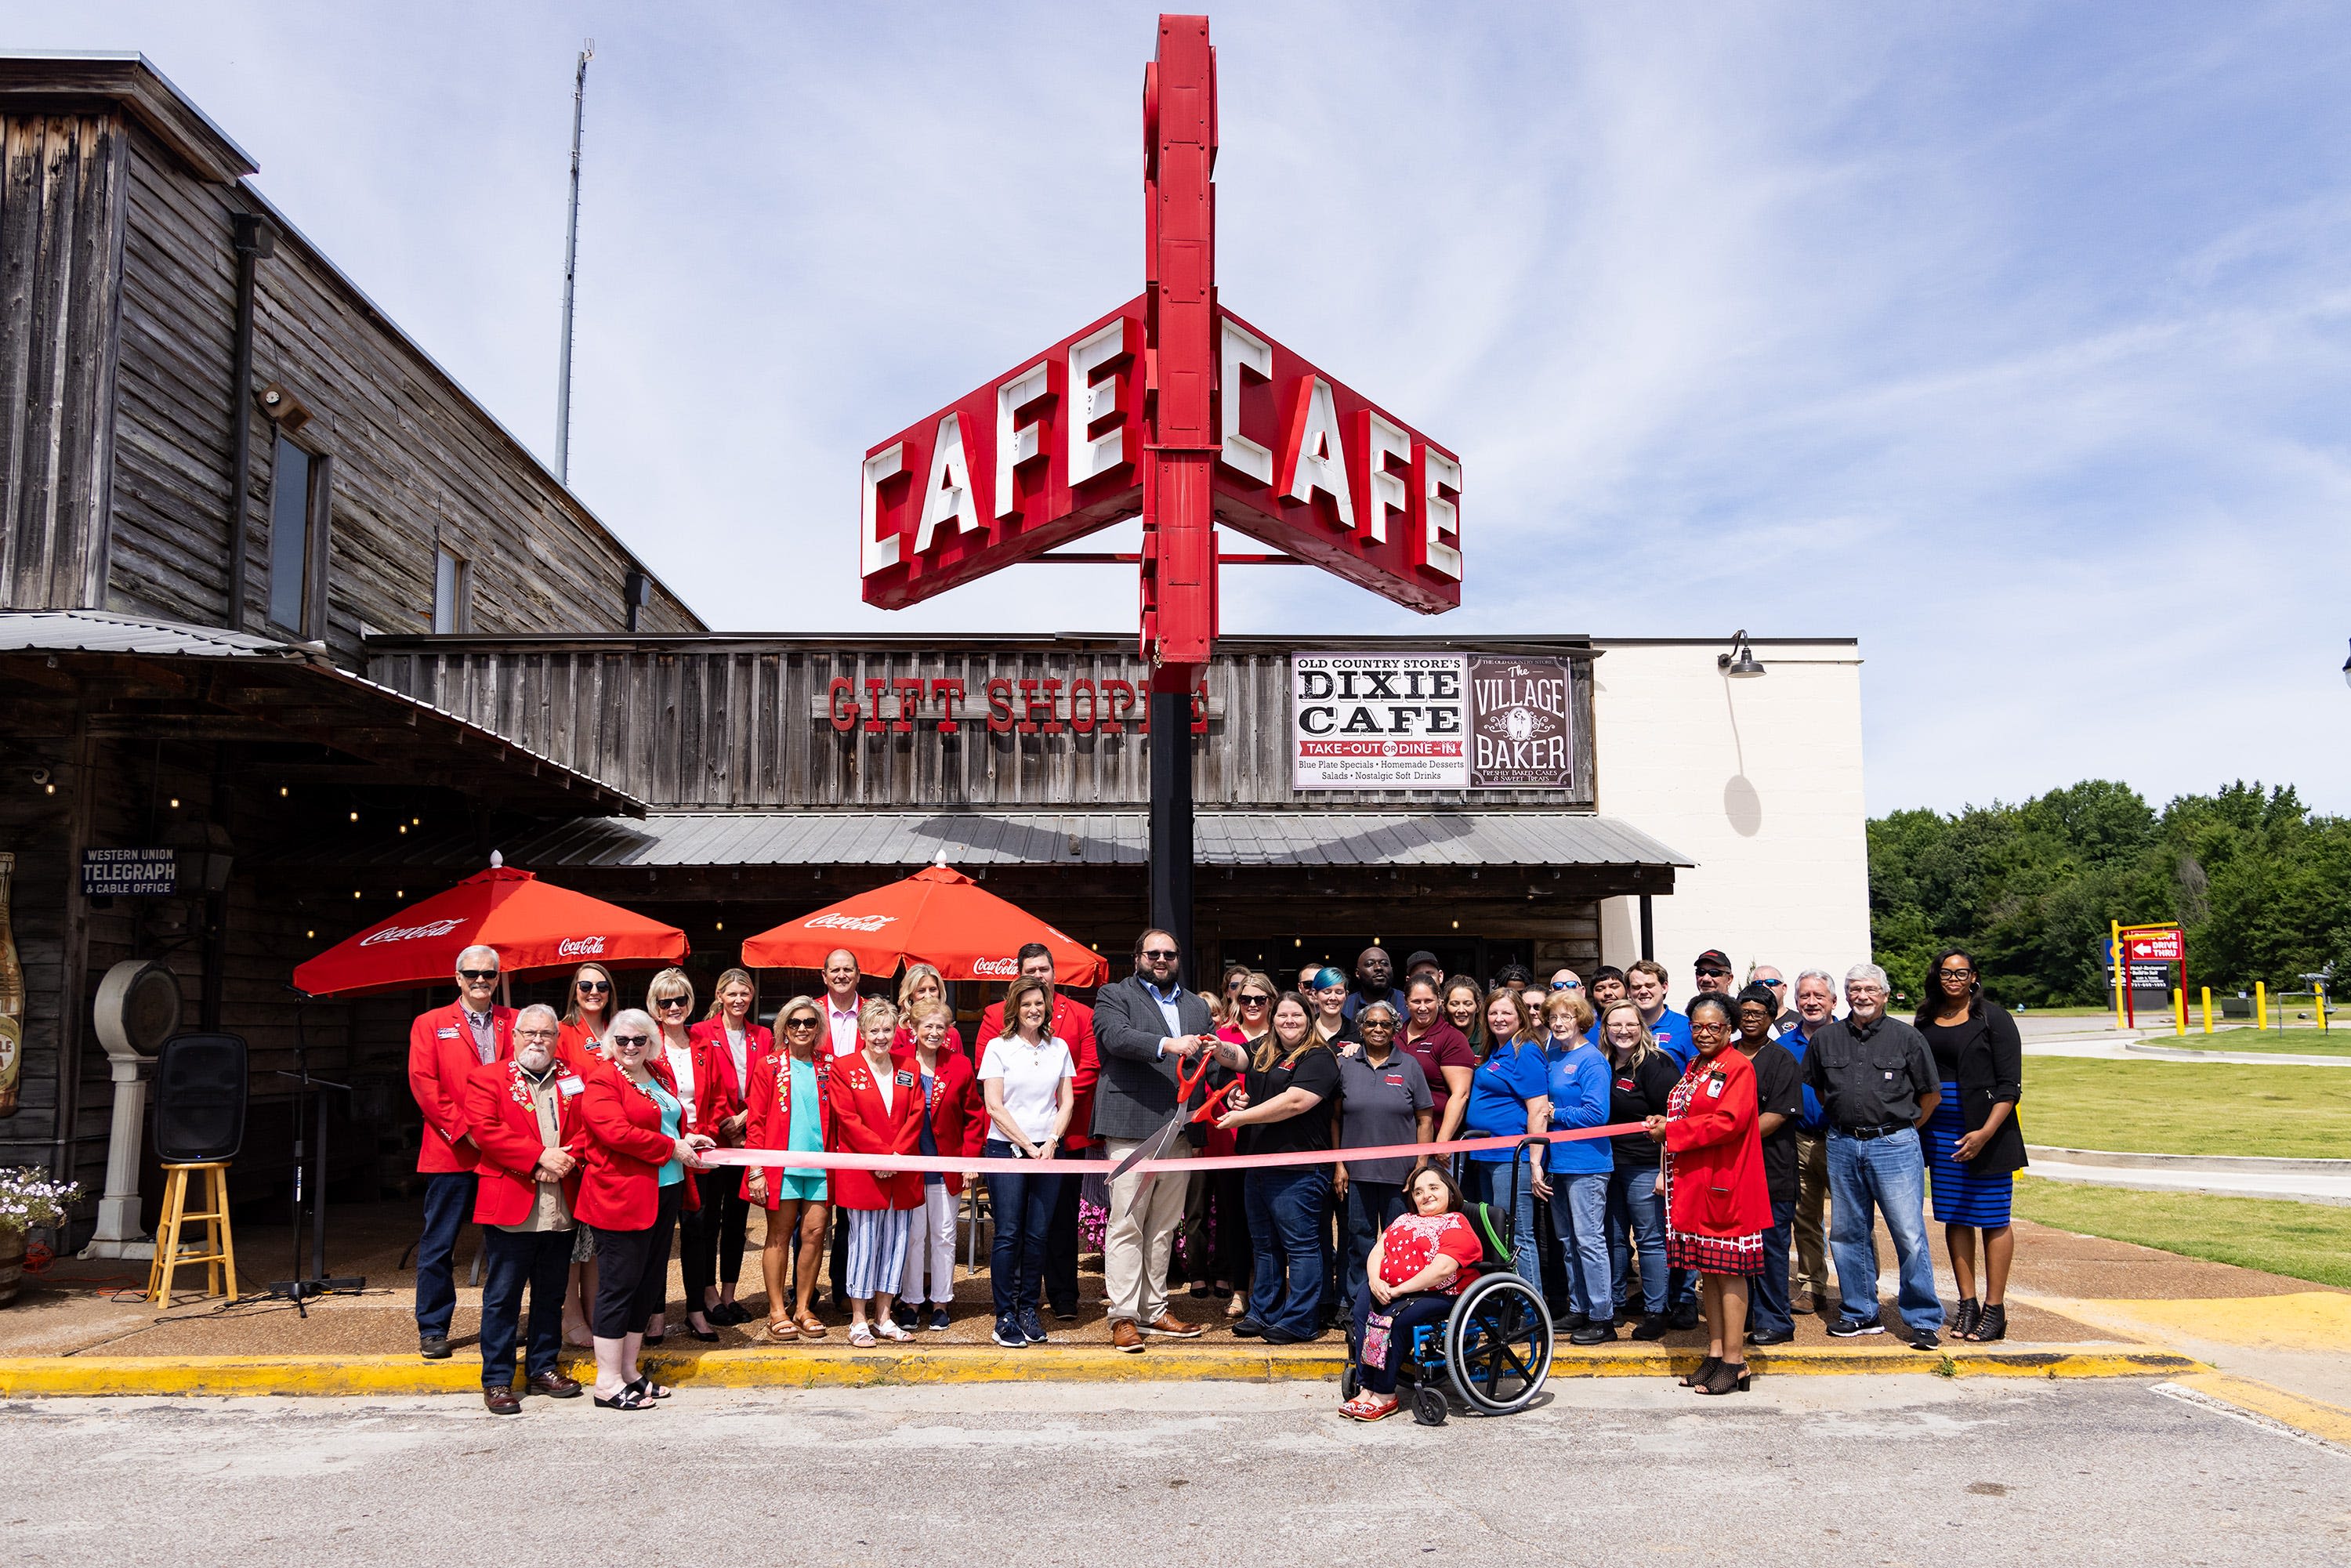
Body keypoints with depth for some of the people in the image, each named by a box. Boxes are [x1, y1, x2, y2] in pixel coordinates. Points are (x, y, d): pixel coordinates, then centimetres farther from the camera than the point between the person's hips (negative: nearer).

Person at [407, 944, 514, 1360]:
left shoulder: (516, 1024, 11)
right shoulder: (430, 1024, 7)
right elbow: (424, 1084, -3)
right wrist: (463, 1130, -11)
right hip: (451, 1152, -1)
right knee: (439, 1244, 3)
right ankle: (432, 1329, 14)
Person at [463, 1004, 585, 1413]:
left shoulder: (573, 1081, 13)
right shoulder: (487, 1078, 2)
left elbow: (587, 1129, 7)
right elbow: (485, 1130, -11)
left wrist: (567, 1159, -12)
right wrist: (540, 1156, -16)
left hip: (560, 1209, 4)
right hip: (510, 1206, -4)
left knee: (550, 1295, 12)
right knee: (502, 1298, 2)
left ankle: (543, 1369, 24)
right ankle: (497, 1380, 10)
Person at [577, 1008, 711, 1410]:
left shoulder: (661, 1075, 14)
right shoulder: (602, 1083, -10)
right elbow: (616, 1132, -23)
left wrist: (689, 1140, 4)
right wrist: (672, 1148, -17)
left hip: (665, 1192, 8)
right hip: (621, 1195, -8)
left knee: (649, 1284, 12)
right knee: (619, 1284, -3)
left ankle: (628, 1370, 23)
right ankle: (607, 1383, 5)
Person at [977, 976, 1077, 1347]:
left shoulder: (1059, 1048, 11)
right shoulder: (998, 1047, 1)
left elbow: (1067, 1103, 10)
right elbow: (994, 1107, -4)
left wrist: (1051, 1143, -5)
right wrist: (1028, 1146, -8)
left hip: (1048, 1152, 3)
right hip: (1006, 1149, -3)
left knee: (1038, 1234, 2)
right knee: (1008, 1234, -5)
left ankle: (1028, 1309, 14)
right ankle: (1005, 1317, 1)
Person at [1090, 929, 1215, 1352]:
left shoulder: (1197, 1007, 21)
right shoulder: (1114, 996, 4)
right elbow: (1117, 1036, -15)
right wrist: (1167, 1044, -28)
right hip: (1131, 1128, -5)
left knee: (1164, 1226, 12)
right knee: (1127, 1224, -6)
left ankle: (1154, 1310, 20)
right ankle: (1124, 1316, -1)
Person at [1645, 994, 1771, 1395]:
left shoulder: (1738, 1068, -8)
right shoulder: (1692, 1069, 18)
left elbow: (1730, 1121, -19)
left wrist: (1672, 1131, -15)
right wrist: (1664, 1125, -1)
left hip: (1725, 1182, -8)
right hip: (1692, 1181, 8)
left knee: (1728, 1270, -3)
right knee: (1706, 1268, 11)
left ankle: (1734, 1361, 3)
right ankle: (1715, 1351, 18)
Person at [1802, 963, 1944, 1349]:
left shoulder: (1907, 1037, 0)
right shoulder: (1825, 1038, 8)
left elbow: (1931, 1093, 7)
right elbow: (1814, 1086, 22)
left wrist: (1906, 1128, 11)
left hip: (1894, 1144, -3)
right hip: (1842, 1146, 4)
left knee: (1910, 1236, -6)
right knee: (1846, 1233, 9)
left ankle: (1922, 1320, 5)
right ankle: (1860, 1313, 21)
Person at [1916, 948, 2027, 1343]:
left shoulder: (1994, 1018, -4)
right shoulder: (1925, 1021, 10)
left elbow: (2010, 1085, -8)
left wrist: (1986, 1132, -19)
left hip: (1988, 1133, -5)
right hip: (1942, 1133, 5)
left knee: (1993, 1219, 0)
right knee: (1955, 1218, 8)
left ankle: (1994, 1308, 7)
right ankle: (1967, 1304, 17)